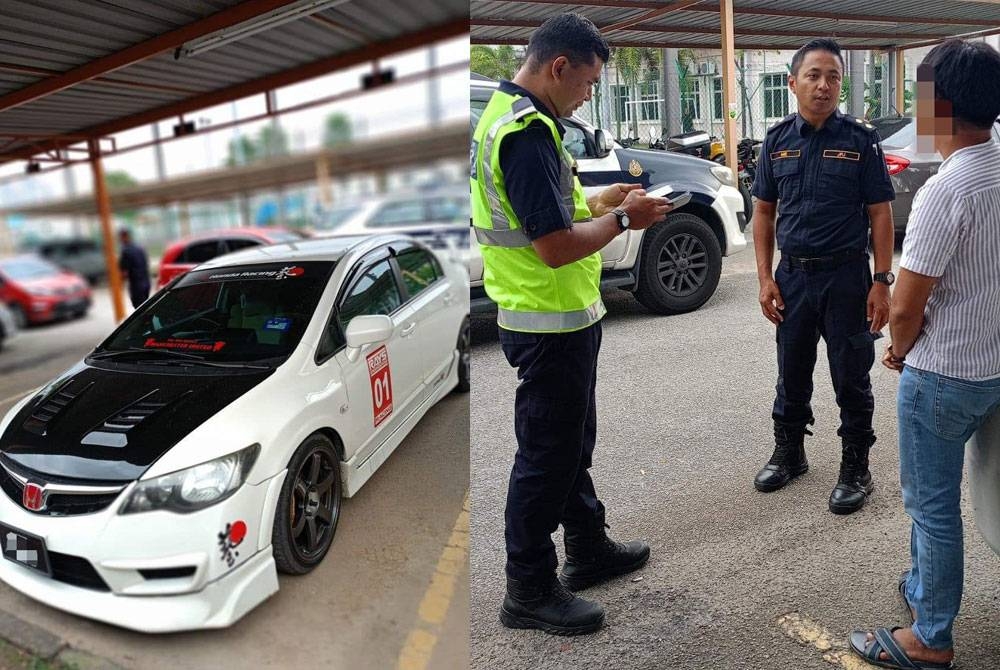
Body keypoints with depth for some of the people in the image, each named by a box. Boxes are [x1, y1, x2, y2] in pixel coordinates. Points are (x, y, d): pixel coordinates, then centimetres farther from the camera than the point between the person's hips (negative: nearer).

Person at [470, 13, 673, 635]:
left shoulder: (512, 115, 12)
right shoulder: (527, 132, -22)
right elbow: (556, 246, -27)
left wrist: (599, 200, 9)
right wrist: (622, 218, -12)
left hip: (561, 316, 11)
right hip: (551, 322, -11)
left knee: (573, 440, 21)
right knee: (546, 455, 2)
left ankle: (589, 549, 40)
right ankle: (530, 591, 20)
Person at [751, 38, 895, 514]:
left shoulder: (860, 139, -4)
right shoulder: (778, 140, 4)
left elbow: (880, 213, -4)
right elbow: (763, 211, 6)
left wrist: (882, 282, -10)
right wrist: (766, 278, -1)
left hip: (846, 276, -3)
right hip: (792, 274, 3)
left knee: (851, 379, 6)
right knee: (791, 373, 15)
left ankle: (855, 470, 23)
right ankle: (788, 453, 33)